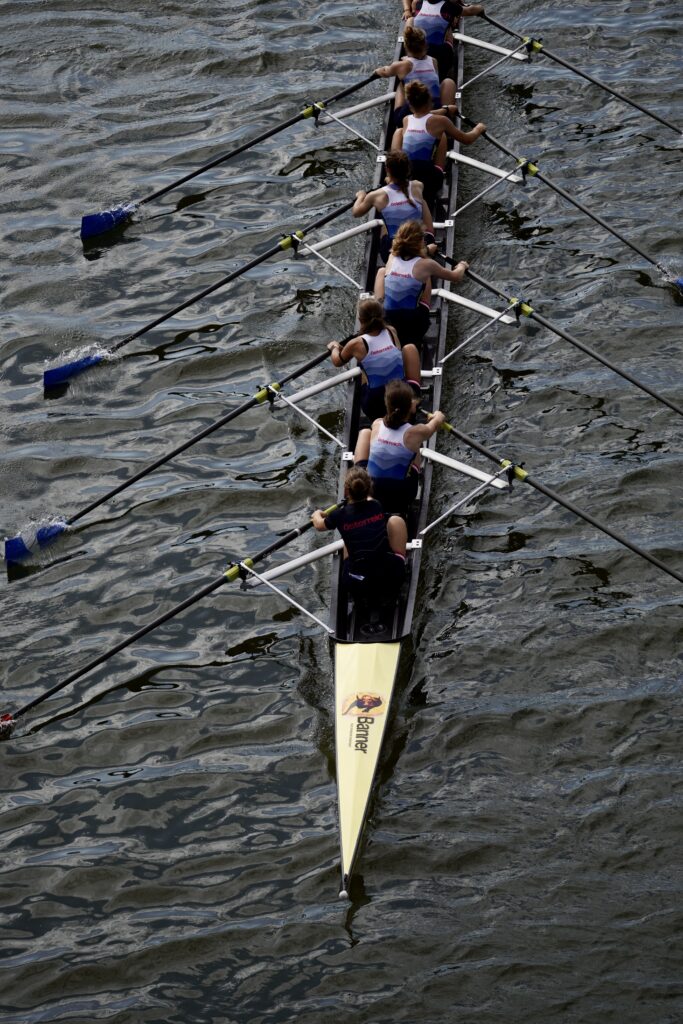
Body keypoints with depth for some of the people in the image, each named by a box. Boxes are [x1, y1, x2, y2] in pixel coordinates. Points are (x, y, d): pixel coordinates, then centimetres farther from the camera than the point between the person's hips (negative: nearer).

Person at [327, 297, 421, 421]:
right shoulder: (392, 332, -4)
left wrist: (334, 347, 34)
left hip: (375, 408, -1)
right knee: (409, 348, 19)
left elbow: (338, 362, 12)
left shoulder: (356, 345, -11)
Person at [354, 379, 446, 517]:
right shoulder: (415, 433, -21)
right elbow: (436, 422, 6)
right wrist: (438, 416, 33)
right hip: (401, 497, -1)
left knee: (365, 432, 23)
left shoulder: (377, 425, -15)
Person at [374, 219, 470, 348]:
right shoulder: (425, 265, -9)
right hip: (414, 326, -4)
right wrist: (462, 266, 32)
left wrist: (426, 250, 44)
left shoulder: (392, 258, 0)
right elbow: (456, 277, 8)